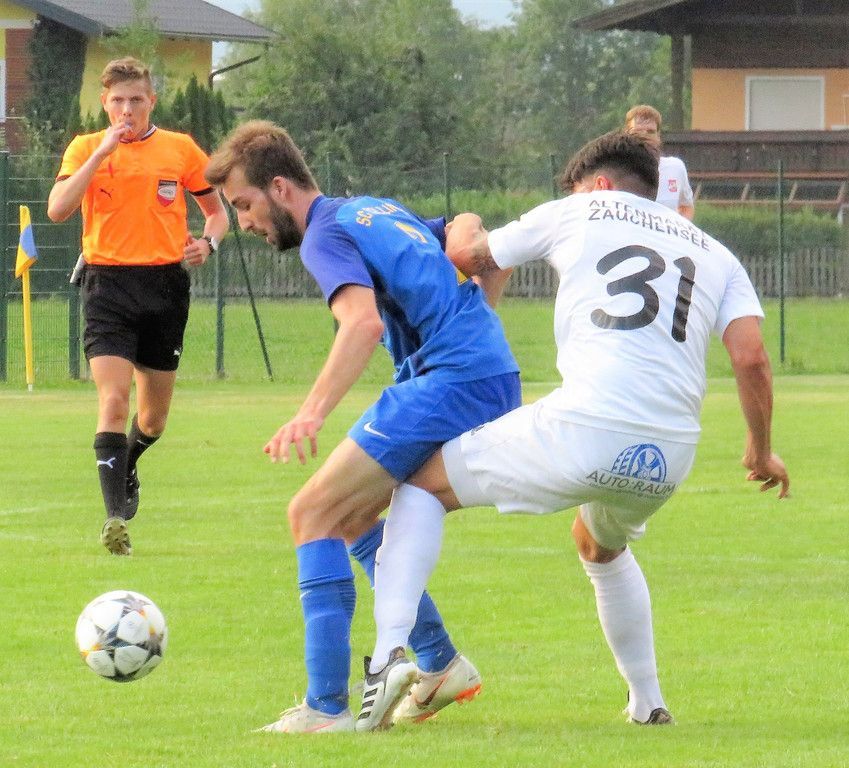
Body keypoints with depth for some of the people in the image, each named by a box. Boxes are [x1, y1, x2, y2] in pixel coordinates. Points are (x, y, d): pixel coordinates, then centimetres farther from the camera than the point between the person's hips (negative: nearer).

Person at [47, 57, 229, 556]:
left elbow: (217, 210, 16)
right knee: (114, 398, -19)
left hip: (166, 285, 2)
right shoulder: (86, 149, 2)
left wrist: (207, 242, -6)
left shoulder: (180, 149, 6)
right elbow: (58, 210, -13)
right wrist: (102, 153, -17)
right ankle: (116, 517, -21)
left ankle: (127, 464, 46)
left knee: (154, 419, 12)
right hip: (109, 285, -2)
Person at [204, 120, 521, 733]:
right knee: (351, 516, 21)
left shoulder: (326, 235, -7)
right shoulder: (376, 210, 22)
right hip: (498, 381, 10)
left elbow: (363, 321, -25)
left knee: (313, 514, -10)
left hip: (450, 383, -10)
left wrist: (313, 413, -35)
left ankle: (326, 708, -18)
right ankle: (440, 664, 24)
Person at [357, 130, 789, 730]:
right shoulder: (715, 254, 23)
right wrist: (762, 451, 24)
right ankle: (649, 704, 35)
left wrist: (464, 229, 52)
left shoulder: (577, 212, 17)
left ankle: (390, 653, -6)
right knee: (601, 546, 38)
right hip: (670, 457, 5)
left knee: (423, 485, 13)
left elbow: (468, 256, 28)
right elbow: (751, 359, 9)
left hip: (586, 428, -5)